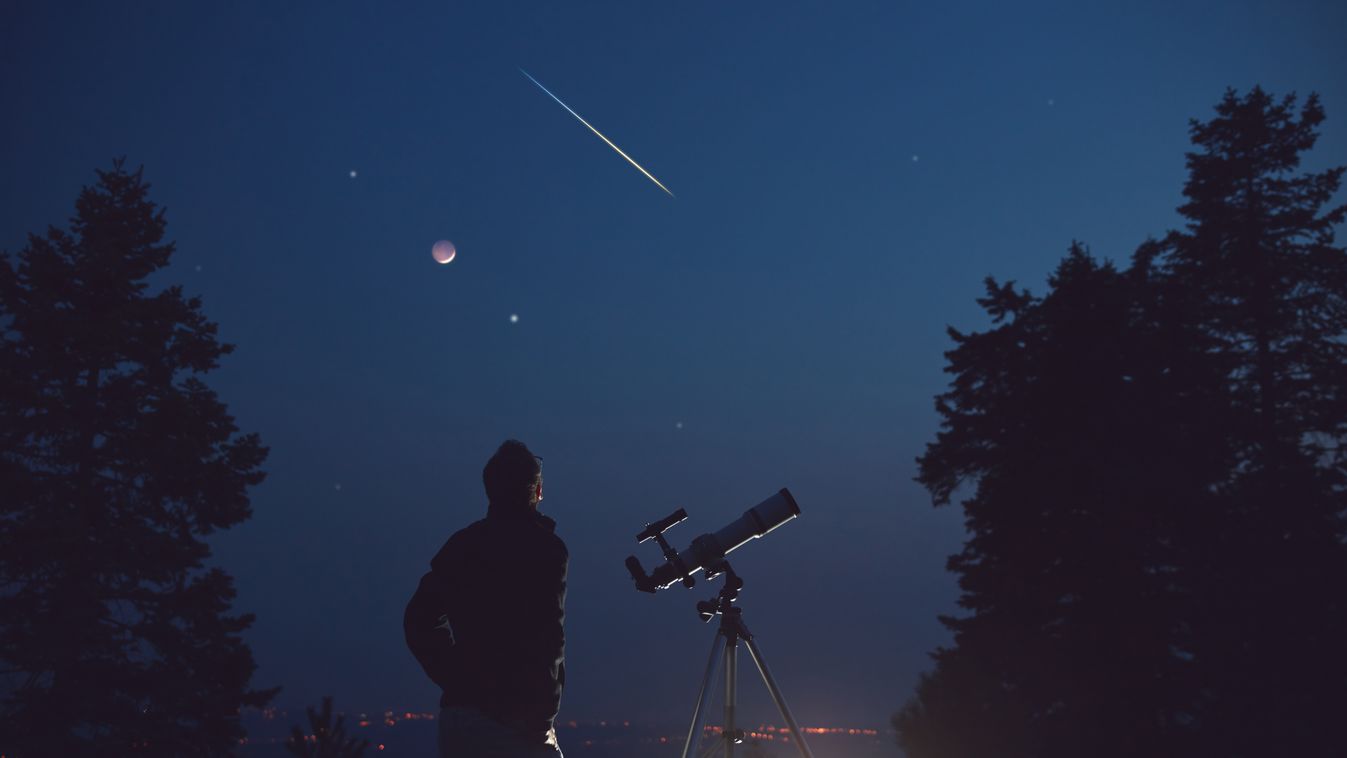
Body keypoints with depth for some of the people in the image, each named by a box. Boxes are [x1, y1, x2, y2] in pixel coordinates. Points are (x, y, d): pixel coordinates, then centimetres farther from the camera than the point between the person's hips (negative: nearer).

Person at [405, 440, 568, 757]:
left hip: (458, 710, 5)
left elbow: (418, 621, 8)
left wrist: (457, 679, 11)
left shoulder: (461, 544, 9)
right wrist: (542, 716, -7)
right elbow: (548, 639, -14)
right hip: (519, 717, -5)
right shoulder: (545, 548, -7)